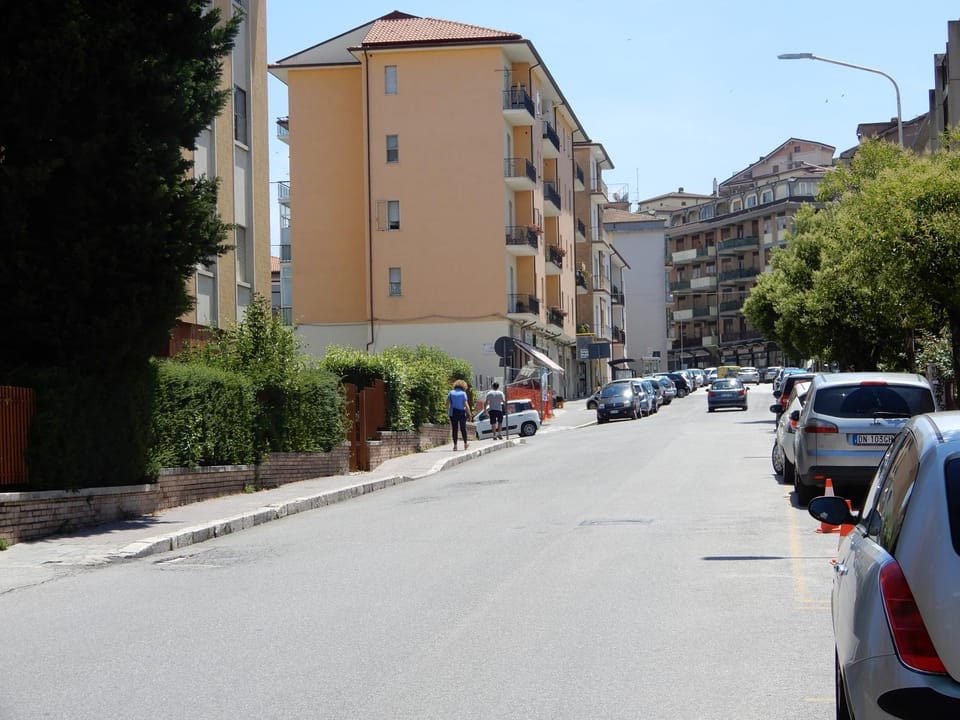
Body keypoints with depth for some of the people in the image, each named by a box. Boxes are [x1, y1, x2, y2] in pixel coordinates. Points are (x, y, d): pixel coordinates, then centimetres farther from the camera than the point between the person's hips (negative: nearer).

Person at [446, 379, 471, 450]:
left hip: (453, 413, 1)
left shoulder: (451, 392, 2)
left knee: (454, 429, 5)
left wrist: (448, 411, 8)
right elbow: (466, 405, -11)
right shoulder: (463, 393, -5)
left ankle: (455, 445, 2)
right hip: (462, 413, -1)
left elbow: (447, 403, -2)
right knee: (463, 429, 12)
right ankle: (465, 444, 18)